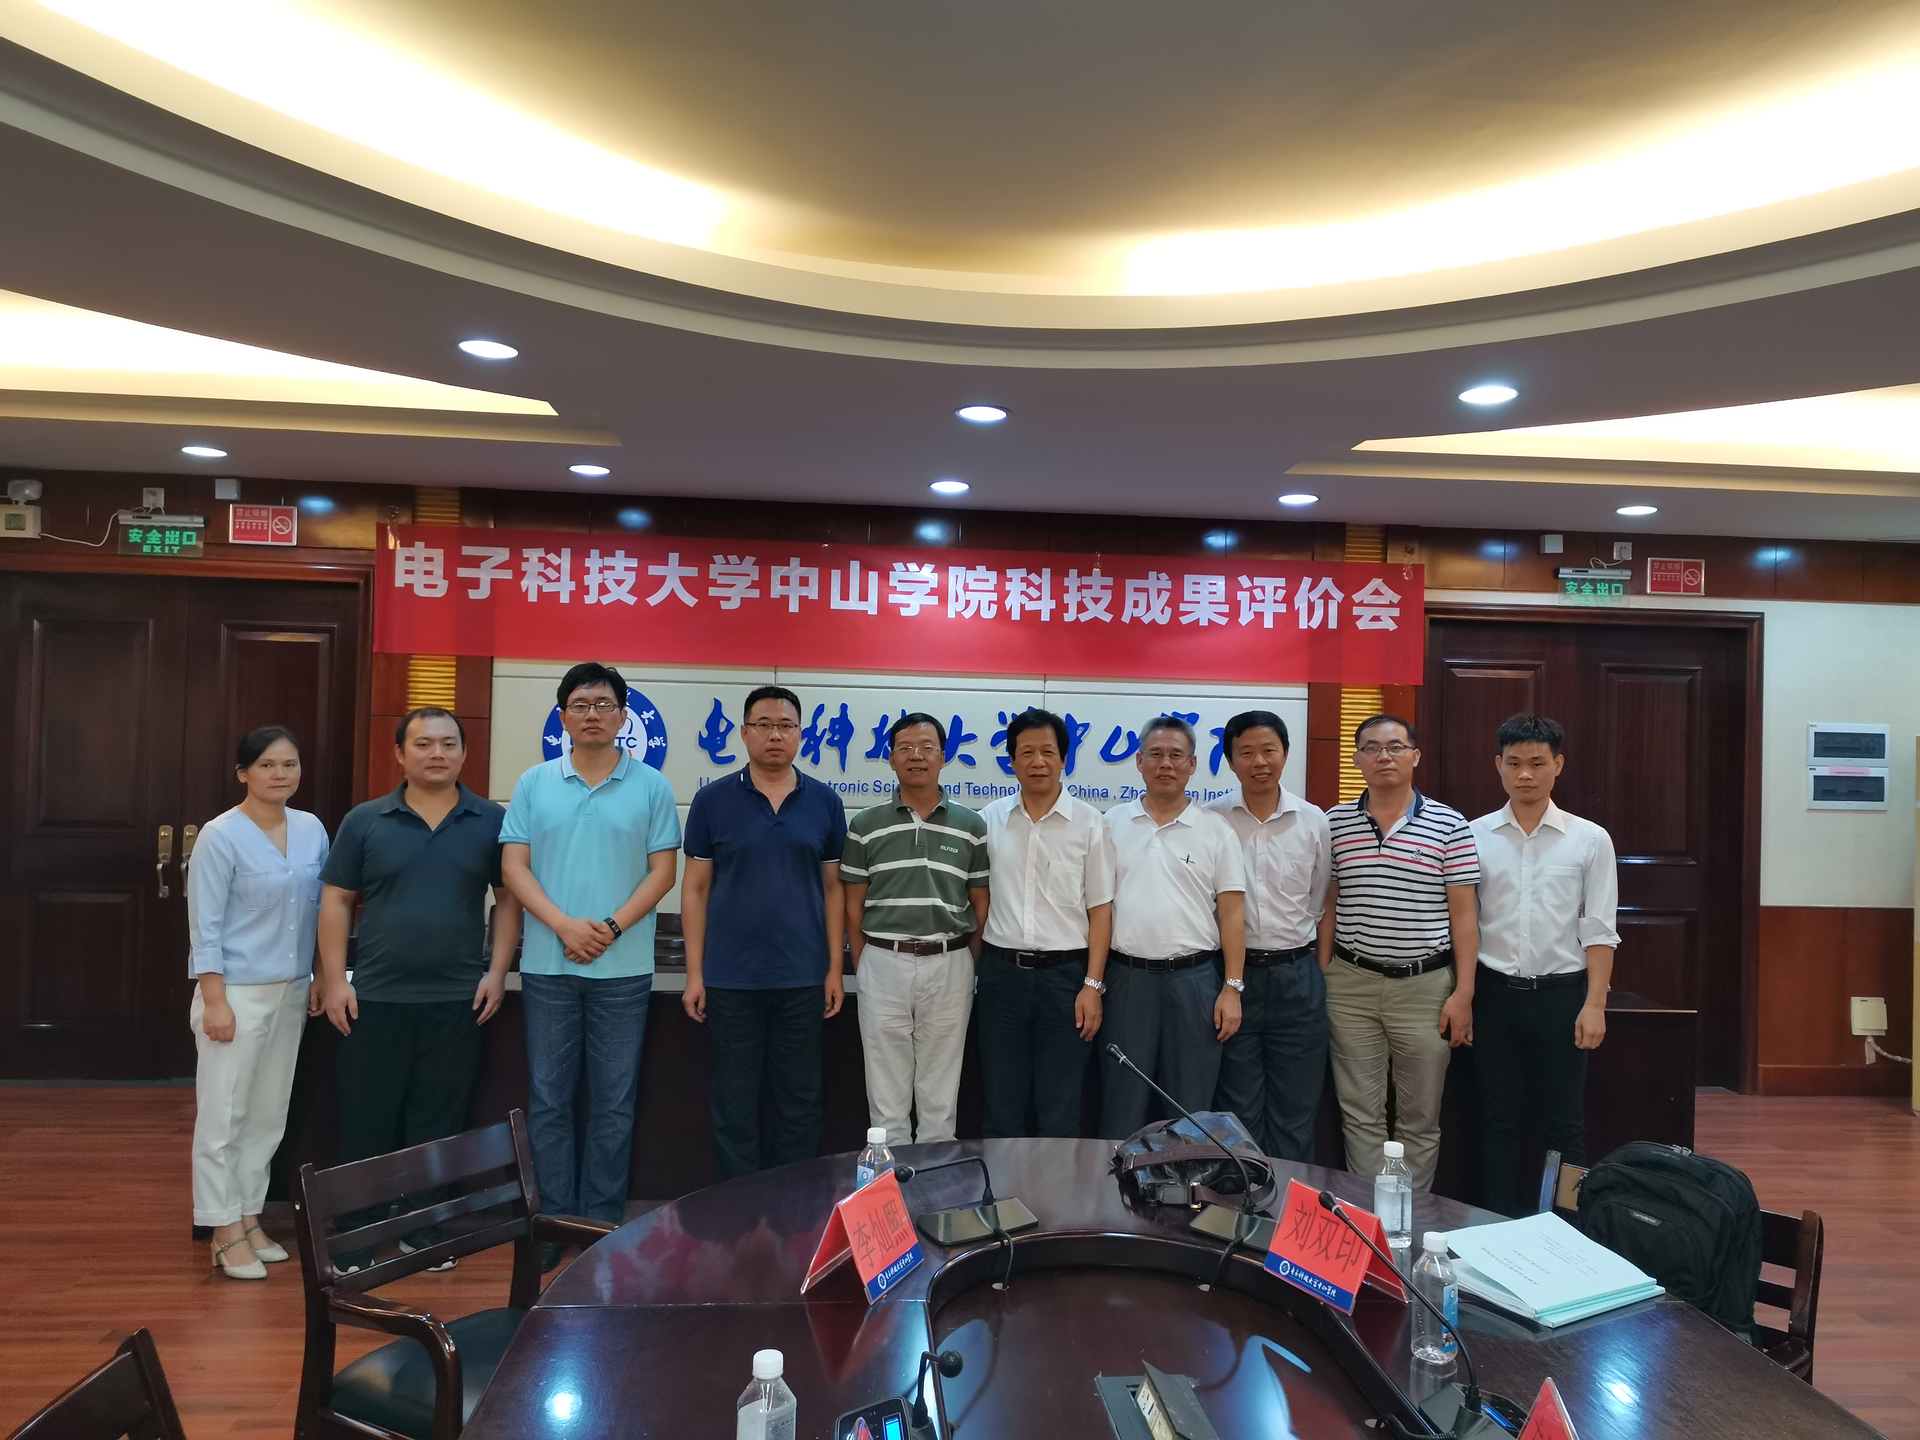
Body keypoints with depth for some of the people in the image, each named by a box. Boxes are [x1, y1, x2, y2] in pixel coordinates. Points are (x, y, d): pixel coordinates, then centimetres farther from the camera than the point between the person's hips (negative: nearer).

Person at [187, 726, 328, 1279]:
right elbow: (205, 926, -12)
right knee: (224, 1114, 0)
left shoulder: (313, 830, 4)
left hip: (291, 991, 6)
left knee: (269, 1114, 12)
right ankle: (226, 1233, 10)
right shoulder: (220, 836, -12)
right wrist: (214, 1000, -16)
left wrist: (321, 978, 9)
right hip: (237, 992, -6)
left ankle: (249, 1218, 25)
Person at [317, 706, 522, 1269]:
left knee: (439, 1123, 9)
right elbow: (336, 901, 4)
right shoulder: (364, 821, 2)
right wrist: (334, 979, -3)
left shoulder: (491, 821, 2)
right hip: (375, 997, 0)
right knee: (365, 1121, 7)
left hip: (457, 1000, 0)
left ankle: (425, 1232, 23)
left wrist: (497, 971, -4)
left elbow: (509, 898, 5)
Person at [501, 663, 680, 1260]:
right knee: (548, 1099, 7)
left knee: (614, 1103, 6)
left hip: (624, 969, -1)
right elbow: (514, 866, 1)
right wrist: (564, 925, -12)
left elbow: (662, 871, -1)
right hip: (548, 966, 1)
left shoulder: (650, 786, 2)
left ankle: (603, 1223, 18)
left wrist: (612, 927, -13)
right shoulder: (534, 784, 5)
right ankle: (556, 1221, 19)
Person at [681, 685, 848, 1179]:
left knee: (800, 1101, 10)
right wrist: (694, 972, -3)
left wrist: (835, 969, 1)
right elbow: (696, 888, 1)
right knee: (733, 1102, 8)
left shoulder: (824, 802, 3)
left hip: (803, 977, 1)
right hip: (729, 977, -1)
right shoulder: (713, 800, 0)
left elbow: (833, 888, 6)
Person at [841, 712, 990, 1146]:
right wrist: (867, 964, 3)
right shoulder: (865, 826, 2)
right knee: (886, 1093, 8)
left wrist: (967, 964, 2)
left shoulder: (971, 826, 3)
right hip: (884, 965, 0)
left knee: (940, 1093, 10)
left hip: (948, 966, 0)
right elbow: (853, 904, 6)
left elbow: (981, 905, 6)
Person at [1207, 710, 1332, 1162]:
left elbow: (1318, 903, 12)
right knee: (1238, 1110, 9)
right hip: (1233, 974, -1)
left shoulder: (1314, 822, 1)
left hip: (1297, 976, 1)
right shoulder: (1211, 820, -5)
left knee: (1295, 1112, 10)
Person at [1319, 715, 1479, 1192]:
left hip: (1425, 986, -1)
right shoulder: (1336, 822, 4)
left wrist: (1463, 993, -6)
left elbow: (1463, 915, -2)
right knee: (1360, 1114, 9)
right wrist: (1322, 976, 4)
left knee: (1420, 1117, 9)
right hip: (1351, 984, 2)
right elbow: (1329, 906, 8)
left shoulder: (1449, 826, -3)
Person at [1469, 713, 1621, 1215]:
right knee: (1498, 1118, 11)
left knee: (1564, 1121, 9)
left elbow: (1599, 931, -1)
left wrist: (1594, 1005, -7)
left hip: (1561, 993, -1)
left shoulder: (1590, 840, -1)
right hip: (1494, 992, 1)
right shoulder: (1474, 836, 1)